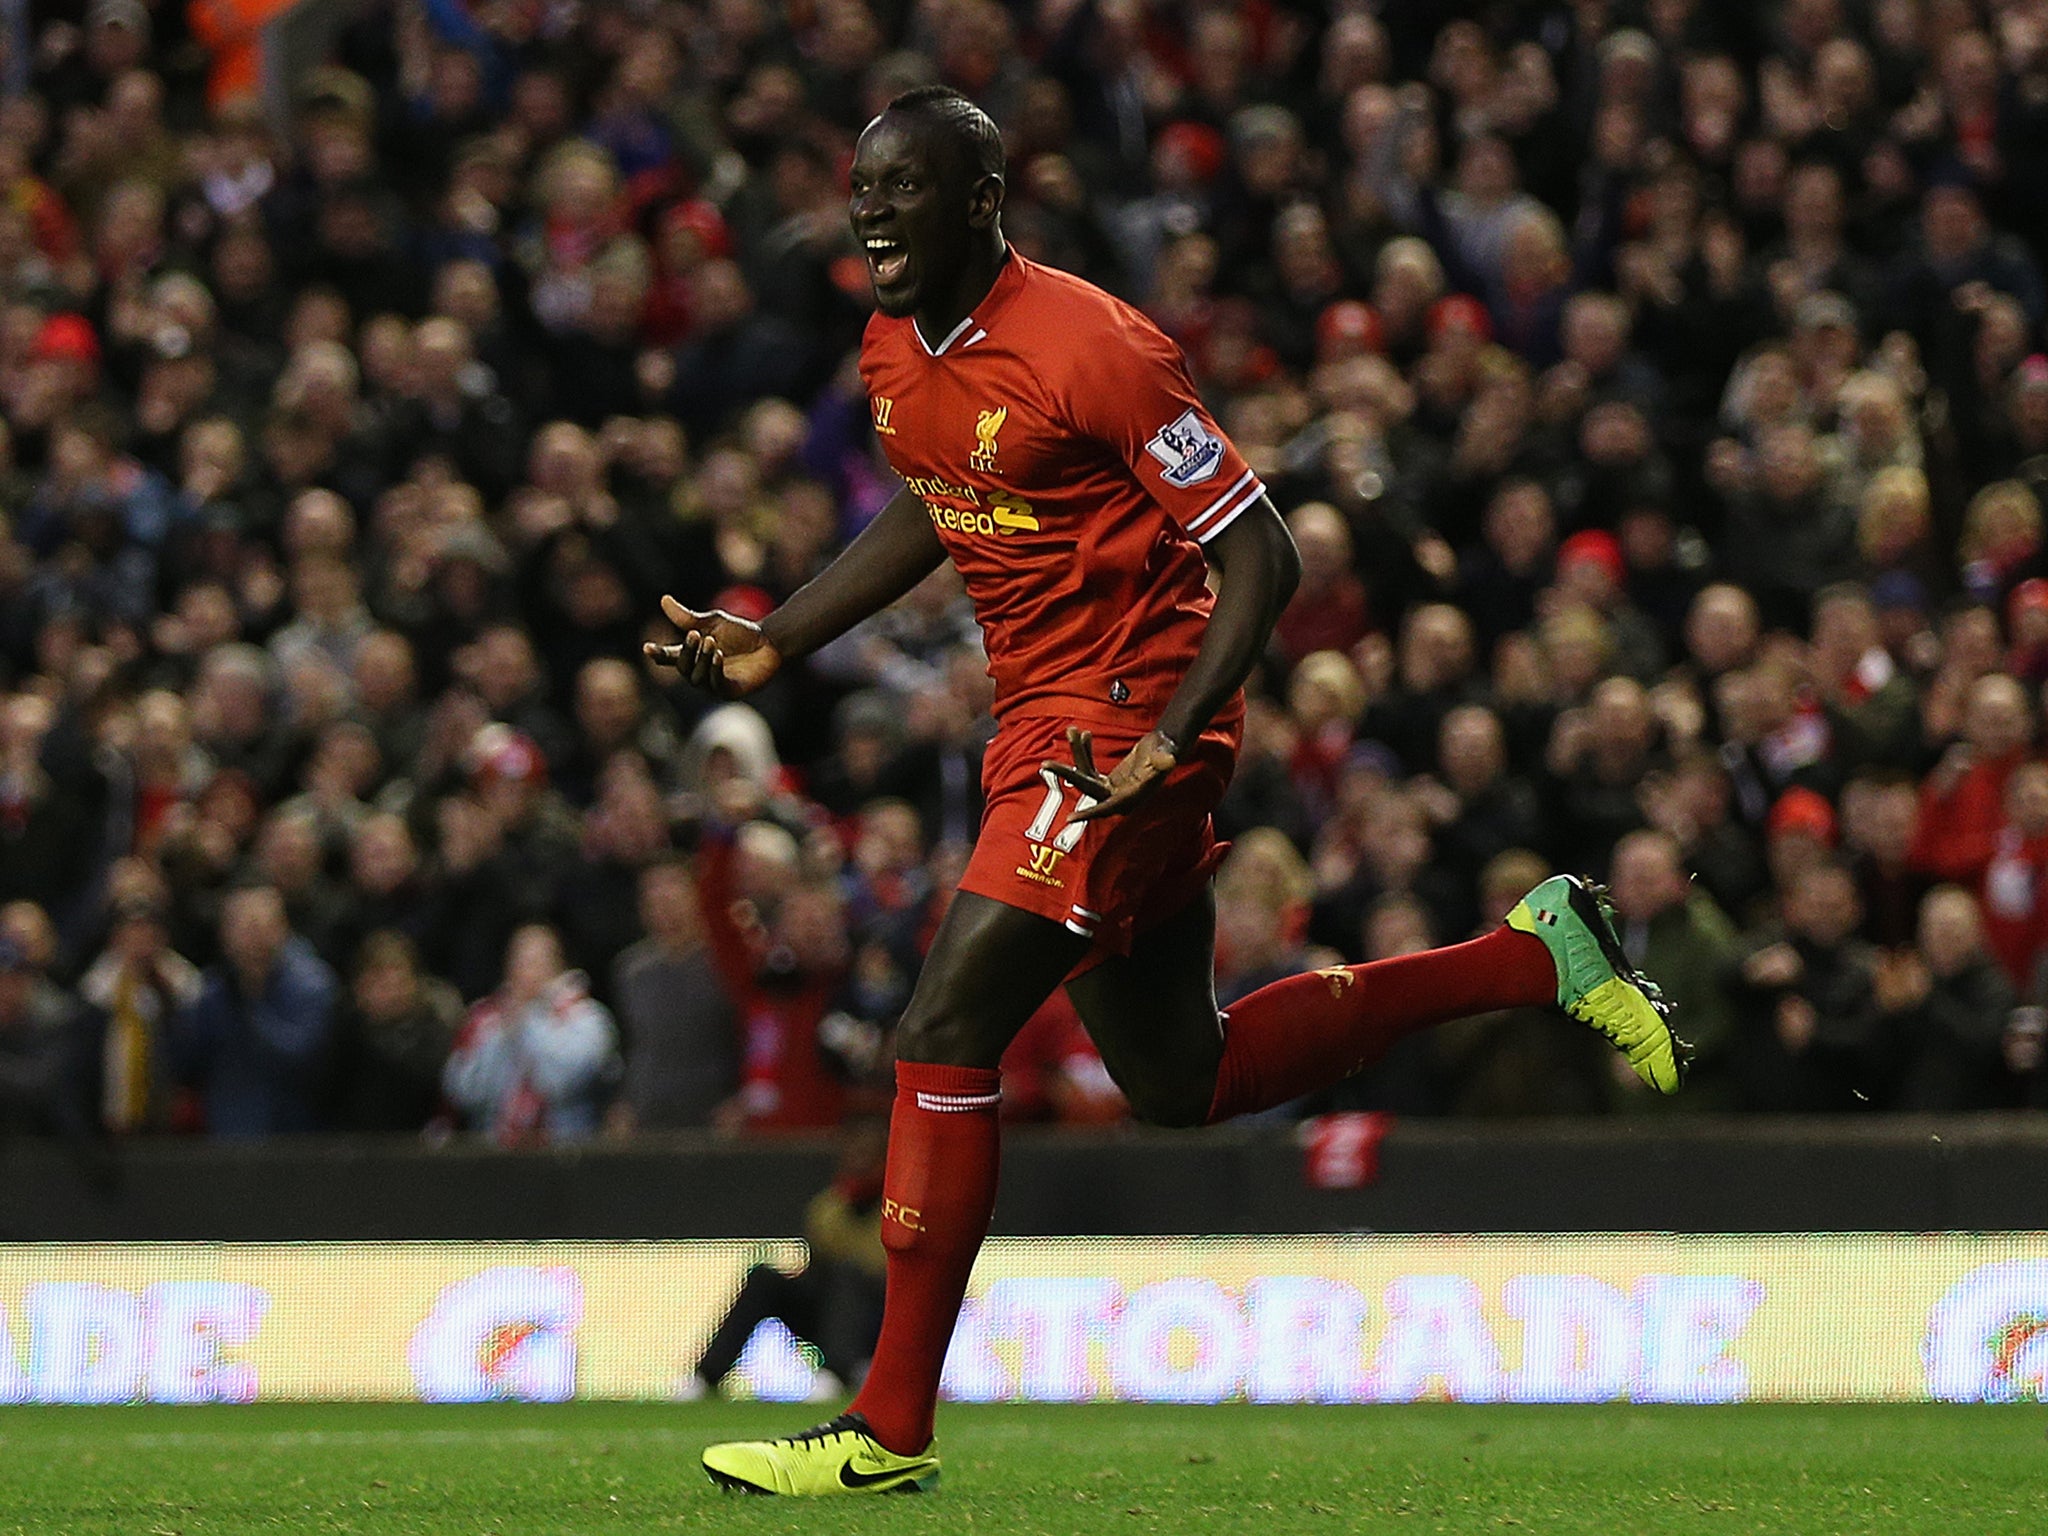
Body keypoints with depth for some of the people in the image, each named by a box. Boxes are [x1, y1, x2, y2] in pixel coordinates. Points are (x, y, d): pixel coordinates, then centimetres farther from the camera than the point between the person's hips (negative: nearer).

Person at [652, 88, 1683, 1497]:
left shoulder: (1086, 351, -21)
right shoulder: (897, 354, 4)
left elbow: (1262, 556, -19)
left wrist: (1169, 741, -27)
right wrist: (772, 642, 15)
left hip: (1123, 730, -10)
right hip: (1043, 727, 10)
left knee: (946, 1036, -15)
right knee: (1184, 1080, 18)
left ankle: (892, 1427, -9)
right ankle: (1534, 955, 29)